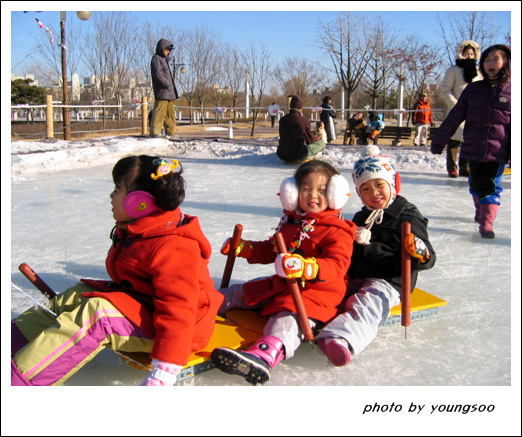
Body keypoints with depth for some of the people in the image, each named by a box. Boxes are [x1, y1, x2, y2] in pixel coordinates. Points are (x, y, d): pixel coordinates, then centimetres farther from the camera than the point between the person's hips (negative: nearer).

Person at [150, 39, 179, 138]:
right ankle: (155, 132, -13)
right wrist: (167, 83, -16)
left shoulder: (164, 59, 25)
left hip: (169, 92, 10)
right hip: (161, 91, -10)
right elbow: (157, 74, -17)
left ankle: (171, 132, 17)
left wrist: (172, 82, 14)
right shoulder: (156, 58, -5)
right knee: (159, 111, -13)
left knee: (170, 112, 12)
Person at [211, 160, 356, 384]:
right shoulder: (290, 223, 16)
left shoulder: (337, 231, -7)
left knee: (289, 318, -35)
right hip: (281, 285, 9)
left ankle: (263, 357, -60)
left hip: (315, 291, -9)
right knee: (238, 293, 9)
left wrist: (306, 267, -40)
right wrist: (242, 248, 14)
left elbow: (336, 266, -21)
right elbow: (270, 250, 28)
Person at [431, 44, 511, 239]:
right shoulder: (473, 89, 3)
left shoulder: (510, 91, -2)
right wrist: (439, 141, 3)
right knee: (476, 184, 15)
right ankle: (480, 210, 38)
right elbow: (454, 117, 5)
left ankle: (486, 223, -1)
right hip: (473, 149, 3)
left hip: (498, 152, -3)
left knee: (491, 187, -5)